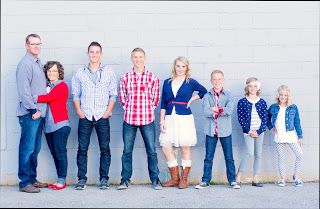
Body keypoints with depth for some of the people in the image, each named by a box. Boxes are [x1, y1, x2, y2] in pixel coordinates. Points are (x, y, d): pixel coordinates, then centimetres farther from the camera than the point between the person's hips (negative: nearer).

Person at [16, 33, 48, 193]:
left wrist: (40, 110, 14)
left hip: (39, 113, 9)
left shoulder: (38, 63, 17)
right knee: (27, 148, -5)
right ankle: (25, 183, 1)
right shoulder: (25, 63, -10)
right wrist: (34, 110, -16)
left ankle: (32, 179, 22)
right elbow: (24, 90, -16)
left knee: (35, 149, 13)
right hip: (29, 114, -9)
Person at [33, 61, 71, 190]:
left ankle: (62, 181, 4)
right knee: (54, 153, 9)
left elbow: (48, 98, -18)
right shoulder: (47, 87, 16)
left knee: (60, 153, -3)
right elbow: (44, 101, 8)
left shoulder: (62, 86, -4)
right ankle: (60, 180, 16)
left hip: (60, 125, -7)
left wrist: (32, 98, -16)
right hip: (48, 126, 7)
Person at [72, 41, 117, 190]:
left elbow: (113, 95, 6)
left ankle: (104, 179, 7)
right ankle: (81, 179, 7)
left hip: (102, 117, 0)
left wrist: (108, 111, -5)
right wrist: (79, 111, -2)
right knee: (82, 148, 0)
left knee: (105, 148, 0)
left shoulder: (109, 73, 8)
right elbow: (75, 95, 11)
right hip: (85, 117, 1)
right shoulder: (80, 74, 10)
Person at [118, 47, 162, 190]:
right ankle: (125, 179, 16)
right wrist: (130, 109, 6)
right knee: (127, 150, 6)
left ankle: (155, 179, 14)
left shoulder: (152, 77, 2)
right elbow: (122, 98, 11)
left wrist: (147, 109, 5)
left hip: (147, 119, -1)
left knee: (151, 150, 3)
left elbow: (156, 98, 8)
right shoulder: (125, 78, 5)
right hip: (129, 119, 1)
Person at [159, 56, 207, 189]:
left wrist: (191, 99, 4)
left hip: (185, 118, -3)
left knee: (185, 148, 1)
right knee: (166, 147, -5)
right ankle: (174, 178, 7)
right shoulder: (167, 82, 10)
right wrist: (162, 121, 2)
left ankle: (184, 179, 10)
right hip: (170, 118, 3)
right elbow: (163, 103, 9)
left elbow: (204, 92, 14)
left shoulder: (191, 82, 2)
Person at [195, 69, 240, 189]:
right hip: (211, 130, 0)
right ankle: (205, 180, 15)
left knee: (229, 157, 6)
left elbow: (229, 111, -15)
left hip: (225, 130, 0)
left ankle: (232, 180, 15)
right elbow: (206, 112, -14)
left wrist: (215, 109, -13)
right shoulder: (207, 96, 1)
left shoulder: (228, 96, 1)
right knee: (208, 157, 8)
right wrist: (222, 111, -14)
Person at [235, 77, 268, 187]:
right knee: (250, 152, -17)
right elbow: (241, 118, -3)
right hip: (248, 131, -4)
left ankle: (255, 179, 13)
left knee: (258, 154, 6)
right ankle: (238, 177, -10)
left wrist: (258, 131, -8)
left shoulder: (262, 102, 6)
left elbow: (265, 118, 3)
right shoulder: (242, 102, 0)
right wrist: (248, 131, -11)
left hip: (259, 131, 4)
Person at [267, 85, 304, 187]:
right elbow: (267, 117, 18)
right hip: (279, 136, 0)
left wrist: (300, 136, 2)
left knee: (300, 155, -8)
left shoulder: (293, 108, -1)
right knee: (281, 158, 6)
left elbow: (297, 123, 2)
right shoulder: (273, 107, 1)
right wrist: (270, 127, 6)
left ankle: (296, 176, 10)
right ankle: (282, 179, 16)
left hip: (291, 135, 0)